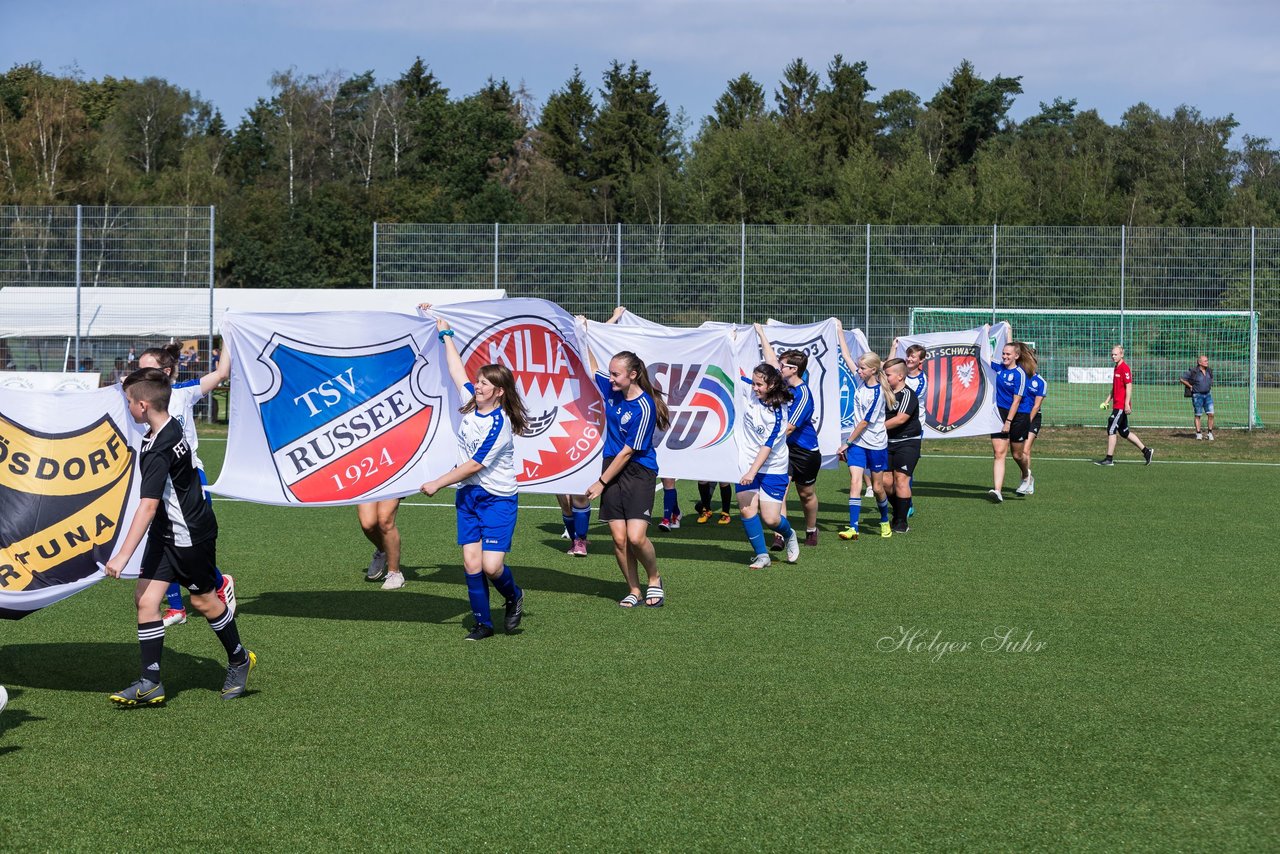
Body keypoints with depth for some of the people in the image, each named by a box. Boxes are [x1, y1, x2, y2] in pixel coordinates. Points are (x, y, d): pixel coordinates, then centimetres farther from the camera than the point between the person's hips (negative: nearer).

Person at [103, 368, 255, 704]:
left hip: (191, 535, -9)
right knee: (146, 598, -1)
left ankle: (239, 660, 34)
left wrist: (123, 555, -36)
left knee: (203, 600, 10)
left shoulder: (159, 452, -29)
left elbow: (148, 506, -34)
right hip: (165, 534, 9)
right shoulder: (172, 427, 0)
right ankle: (150, 683, -2)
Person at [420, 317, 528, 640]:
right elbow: (457, 370, 19)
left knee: (492, 565, -13)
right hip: (467, 495, 6)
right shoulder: (472, 402, 2)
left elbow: (473, 465, -16)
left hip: (498, 499, -6)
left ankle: (513, 597, 18)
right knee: (471, 562, -1)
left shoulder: (499, 423, -18)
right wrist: (445, 334, 26)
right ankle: (483, 623, 9)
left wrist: (437, 484, -10)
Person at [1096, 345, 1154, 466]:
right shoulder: (1116, 369, 16)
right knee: (1124, 432, 14)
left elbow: (1129, 387, -18)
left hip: (1121, 406, -10)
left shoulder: (1125, 369, -13)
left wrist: (1127, 404, -22)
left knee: (1111, 430, -8)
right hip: (1117, 405, 10)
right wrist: (1107, 401, 21)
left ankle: (1109, 459, -4)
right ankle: (1146, 450, 20)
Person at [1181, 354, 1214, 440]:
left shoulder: (1209, 371, 5)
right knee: (1197, 415, 2)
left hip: (1207, 394, 5)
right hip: (1197, 395, -5)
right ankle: (1198, 434, 11)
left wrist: (1210, 386, 15)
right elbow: (1182, 379, -9)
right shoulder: (1193, 371, -13)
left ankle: (1210, 433, 5)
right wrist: (1190, 386, -5)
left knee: (1211, 414, -4)